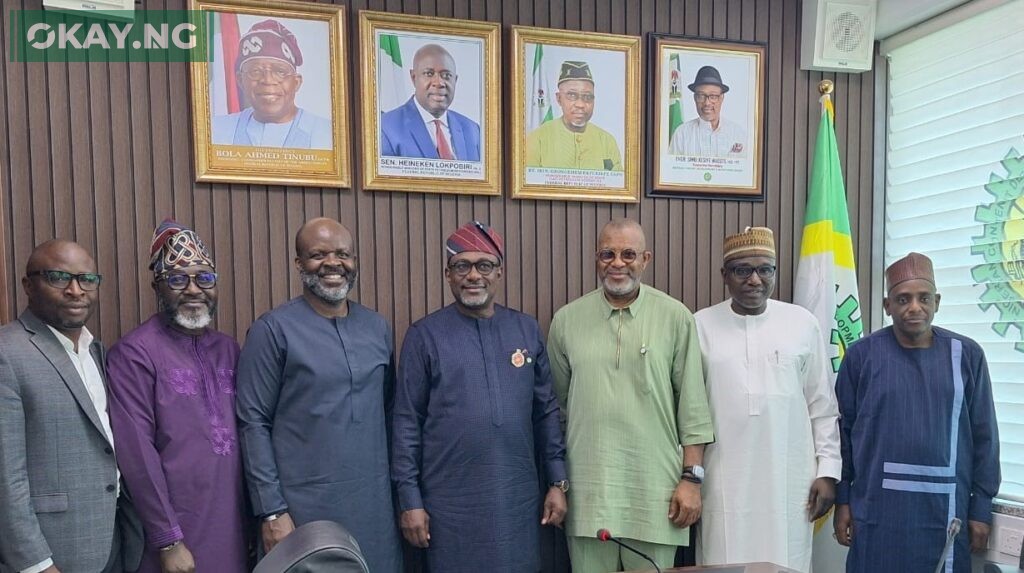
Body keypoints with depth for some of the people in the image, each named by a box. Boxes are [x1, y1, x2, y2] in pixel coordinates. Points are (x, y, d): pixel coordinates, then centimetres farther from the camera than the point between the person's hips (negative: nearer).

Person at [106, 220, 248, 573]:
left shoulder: (230, 350, 8)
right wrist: (168, 541, -14)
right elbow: (137, 454, -14)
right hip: (176, 536, -5)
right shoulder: (134, 353, -10)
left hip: (234, 532, 6)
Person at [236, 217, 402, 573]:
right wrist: (271, 510, -10)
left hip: (374, 505, 4)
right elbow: (254, 424, -8)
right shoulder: (273, 330, -7)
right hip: (305, 508, -4)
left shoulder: (378, 328, 7)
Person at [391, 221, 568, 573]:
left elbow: (546, 411, 8)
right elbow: (407, 423, -3)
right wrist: (410, 500, -5)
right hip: (451, 502, -2)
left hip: (517, 498, 3)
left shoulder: (527, 330, 4)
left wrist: (557, 481, 6)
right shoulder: (424, 335, -5)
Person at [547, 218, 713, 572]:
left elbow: (693, 406, 0)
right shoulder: (566, 320, 3)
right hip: (588, 489, 1)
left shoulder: (675, 318, -2)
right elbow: (554, 403, 10)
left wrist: (692, 478, -3)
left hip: (655, 490, -1)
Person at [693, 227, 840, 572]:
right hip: (725, 483, -1)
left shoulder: (802, 323, 2)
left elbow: (823, 407, 6)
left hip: (789, 482, 1)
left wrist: (828, 470, 3)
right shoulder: (701, 325, -1)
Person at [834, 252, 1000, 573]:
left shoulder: (967, 355, 0)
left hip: (945, 511, 1)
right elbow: (842, 430, 1)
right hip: (877, 510, -1)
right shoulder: (861, 355, -4)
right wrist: (842, 500, 1)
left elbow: (984, 436, 4)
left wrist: (981, 508, 4)